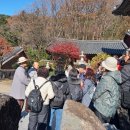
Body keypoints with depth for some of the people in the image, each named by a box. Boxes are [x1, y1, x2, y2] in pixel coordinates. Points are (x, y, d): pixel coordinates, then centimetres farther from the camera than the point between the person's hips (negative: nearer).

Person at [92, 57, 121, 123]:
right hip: (111, 110, 8)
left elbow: (97, 93, -12)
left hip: (102, 109, -8)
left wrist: (93, 99, 7)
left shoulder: (106, 79, -23)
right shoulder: (115, 78, -2)